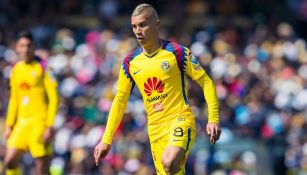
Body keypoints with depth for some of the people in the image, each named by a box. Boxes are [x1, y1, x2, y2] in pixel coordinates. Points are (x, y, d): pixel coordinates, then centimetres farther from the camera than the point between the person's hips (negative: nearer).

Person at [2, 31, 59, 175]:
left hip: (39, 122, -6)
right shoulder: (16, 69, 13)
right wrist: (9, 125, 15)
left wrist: (50, 126, -15)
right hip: (21, 122, 6)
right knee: (9, 162, -3)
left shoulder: (43, 67, -6)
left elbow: (54, 98, -9)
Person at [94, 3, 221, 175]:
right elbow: (120, 100, 14)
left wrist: (213, 119, -11)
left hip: (180, 120, -5)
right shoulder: (130, 62, 8)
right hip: (155, 130, 5)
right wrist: (106, 140, 10)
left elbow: (206, 82, -1)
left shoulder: (177, 52, -5)